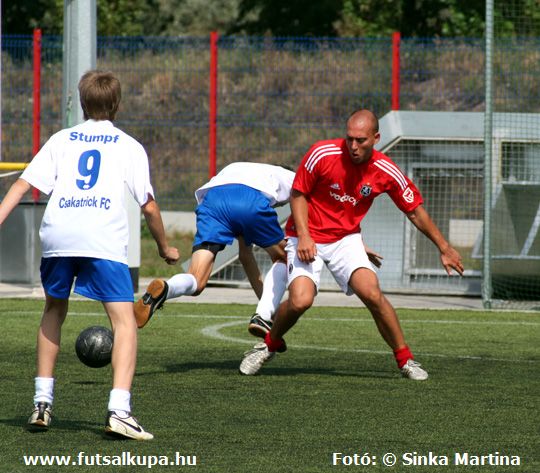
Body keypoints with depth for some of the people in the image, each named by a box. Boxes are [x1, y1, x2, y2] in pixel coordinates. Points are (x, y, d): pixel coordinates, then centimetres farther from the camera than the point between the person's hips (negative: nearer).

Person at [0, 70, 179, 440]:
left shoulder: (61, 140, 21)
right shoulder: (130, 146, 16)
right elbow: (149, 205, 12)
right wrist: (165, 248, 25)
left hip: (57, 235, 3)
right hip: (104, 240, -3)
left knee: (54, 310, 25)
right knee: (125, 321, -4)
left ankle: (43, 403, 23)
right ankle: (119, 410, -22)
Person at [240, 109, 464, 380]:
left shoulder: (386, 172, -12)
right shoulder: (322, 154, -19)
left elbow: (415, 212, 1)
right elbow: (298, 194, -7)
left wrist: (444, 248, 5)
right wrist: (303, 236, -19)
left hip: (346, 239, 2)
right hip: (308, 239, -2)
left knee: (372, 294, -20)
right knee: (300, 301, -23)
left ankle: (405, 359, -2)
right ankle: (270, 344, 8)